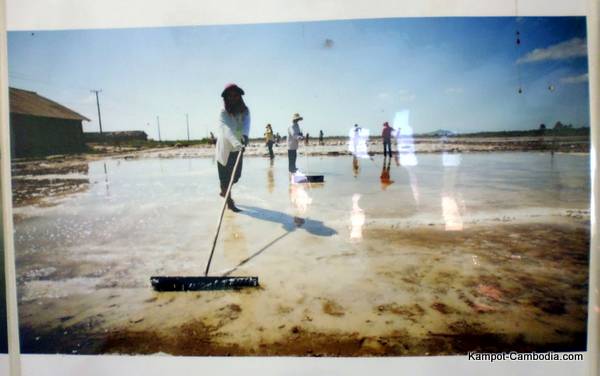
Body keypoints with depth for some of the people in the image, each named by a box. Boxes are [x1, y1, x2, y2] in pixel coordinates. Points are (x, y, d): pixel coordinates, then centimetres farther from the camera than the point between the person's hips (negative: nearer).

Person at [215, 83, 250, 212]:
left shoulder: (245, 111, -5)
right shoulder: (223, 113, -17)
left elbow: (246, 124, -25)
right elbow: (227, 130, -33)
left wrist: (245, 135, -47)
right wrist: (236, 143, -50)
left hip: (238, 148, 5)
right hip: (225, 148, -5)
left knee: (236, 175, 15)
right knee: (226, 175, 1)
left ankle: (224, 191, 42)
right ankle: (230, 203, 13)